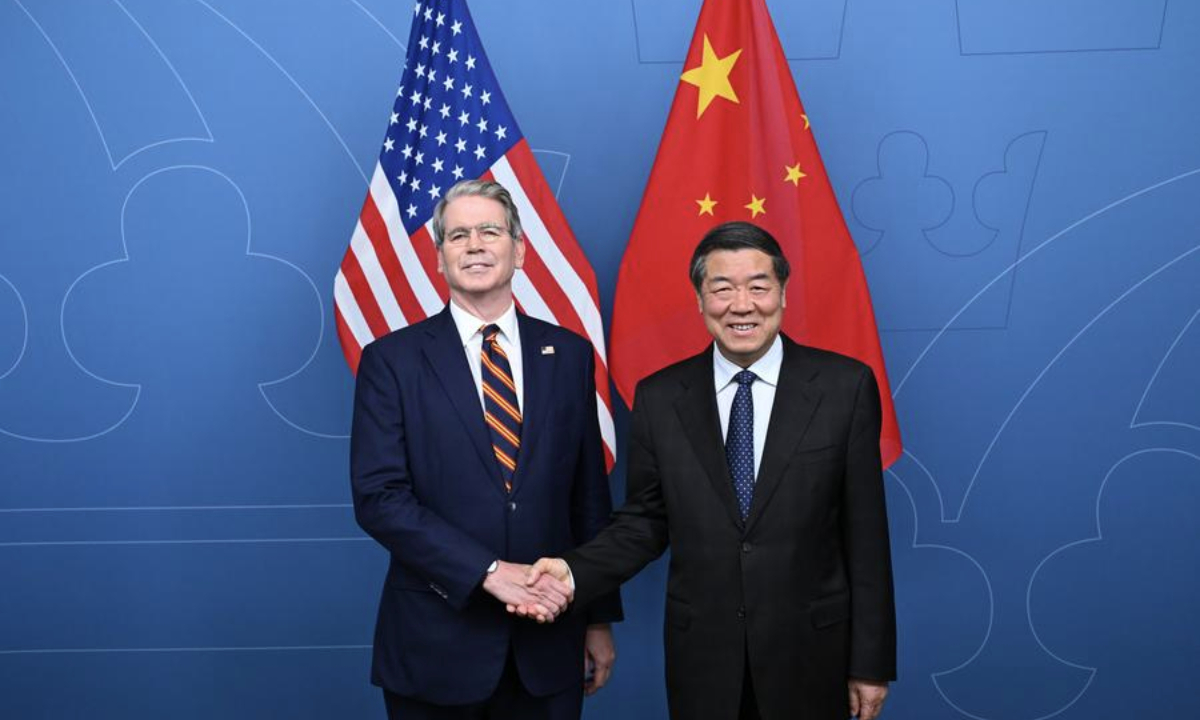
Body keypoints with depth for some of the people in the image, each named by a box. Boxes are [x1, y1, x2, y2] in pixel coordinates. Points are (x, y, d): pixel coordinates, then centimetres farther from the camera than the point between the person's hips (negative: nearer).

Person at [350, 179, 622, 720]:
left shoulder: (569, 354, 5)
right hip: (436, 646, -2)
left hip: (547, 644, 3)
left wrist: (600, 618, 9)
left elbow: (590, 496, 8)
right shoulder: (392, 360, -3)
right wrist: (490, 572, -19)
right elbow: (378, 497, -11)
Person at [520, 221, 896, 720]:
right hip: (701, 655, 1)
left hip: (809, 652, -1)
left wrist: (871, 661, -2)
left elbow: (865, 533, -4)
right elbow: (644, 522, 4)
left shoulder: (845, 386, -6)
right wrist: (575, 572, -15)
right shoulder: (659, 397, -1)